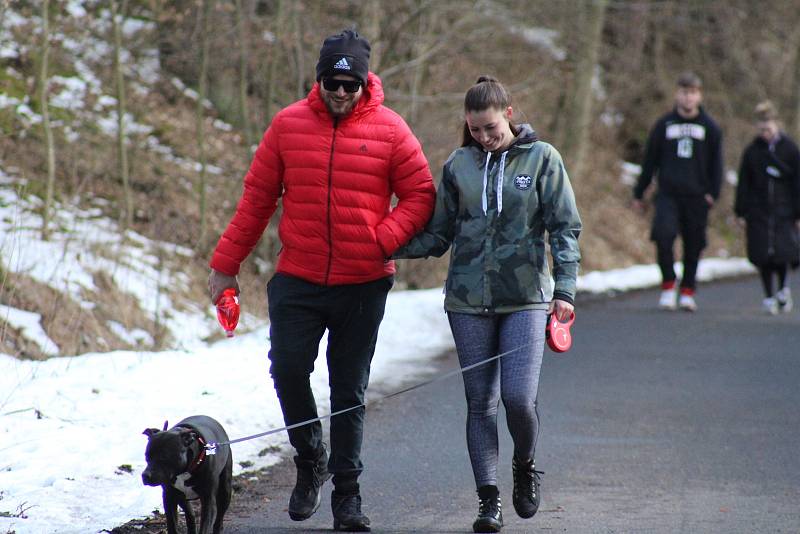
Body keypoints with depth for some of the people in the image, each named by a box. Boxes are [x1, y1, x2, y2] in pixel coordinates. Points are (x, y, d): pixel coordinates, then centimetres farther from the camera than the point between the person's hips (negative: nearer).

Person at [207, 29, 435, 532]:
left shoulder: (390, 129, -2)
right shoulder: (289, 124, 2)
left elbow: (420, 195, 2)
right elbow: (257, 198, 7)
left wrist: (385, 238, -15)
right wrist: (226, 264, 6)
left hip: (363, 284, -1)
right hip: (297, 281, 1)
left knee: (350, 391, 5)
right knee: (288, 368, -11)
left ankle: (347, 491, 15)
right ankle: (310, 458, 14)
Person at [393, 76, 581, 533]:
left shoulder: (541, 158, 2)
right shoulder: (459, 165, 8)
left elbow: (565, 228, 1)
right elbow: (438, 236, 10)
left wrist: (565, 288, -9)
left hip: (525, 297, -2)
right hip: (469, 299, 2)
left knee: (519, 396, -12)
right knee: (481, 402, 3)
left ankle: (525, 468, 18)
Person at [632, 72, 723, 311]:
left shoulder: (710, 128, 7)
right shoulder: (664, 125, 7)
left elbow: (716, 163, 11)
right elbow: (650, 161, 12)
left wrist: (713, 192, 0)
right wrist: (639, 193, 12)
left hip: (697, 197, 1)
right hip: (668, 195, -1)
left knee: (693, 246, 4)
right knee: (663, 234, -20)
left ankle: (688, 292, 18)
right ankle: (668, 285, -5)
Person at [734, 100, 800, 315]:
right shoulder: (752, 151, 5)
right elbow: (743, 185, 8)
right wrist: (741, 212, 3)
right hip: (758, 212, 2)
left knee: (783, 252, -7)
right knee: (763, 255, -3)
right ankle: (769, 296, 10)